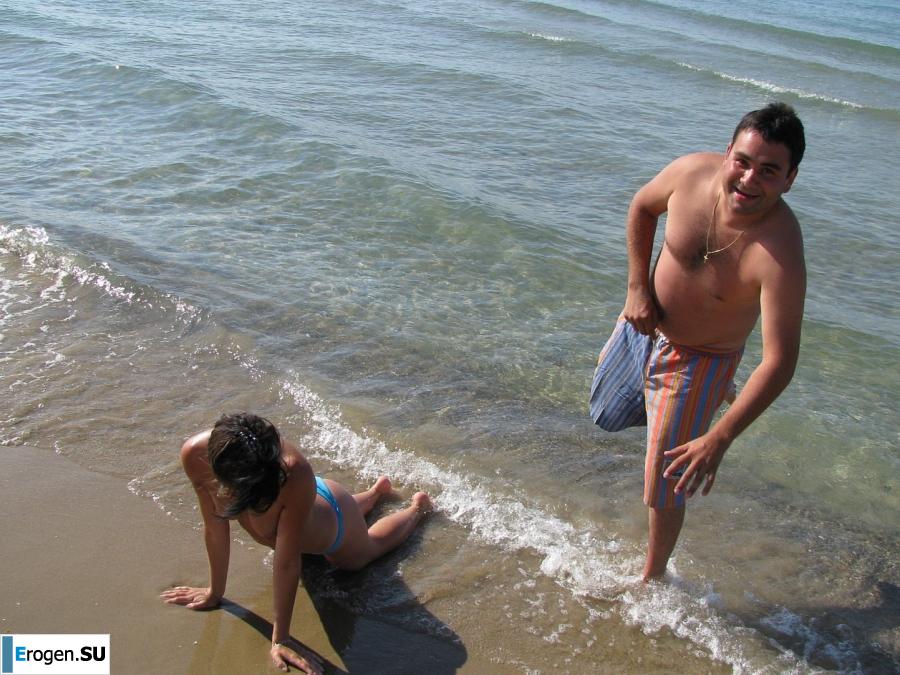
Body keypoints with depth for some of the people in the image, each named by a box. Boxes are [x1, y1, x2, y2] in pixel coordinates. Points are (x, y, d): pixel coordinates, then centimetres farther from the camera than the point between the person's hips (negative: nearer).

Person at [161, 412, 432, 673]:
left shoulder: (295, 474, -50)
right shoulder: (196, 454, -39)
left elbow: (286, 563, -40)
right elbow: (215, 529, -22)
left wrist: (279, 641, -32)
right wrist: (215, 592, -10)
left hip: (332, 516, -4)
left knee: (368, 547, 30)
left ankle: (417, 507, 57)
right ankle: (377, 491, 65)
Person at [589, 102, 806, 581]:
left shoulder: (780, 256, -36)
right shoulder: (692, 172, -23)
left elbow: (779, 362, -35)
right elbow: (642, 208, 0)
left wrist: (718, 439, -40)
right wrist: (637, 285, -9)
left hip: (697, 358, -5)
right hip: (644, 324, 5)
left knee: (662, 493, 2)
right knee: (606, 414, 30)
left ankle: (653, 579, 32)